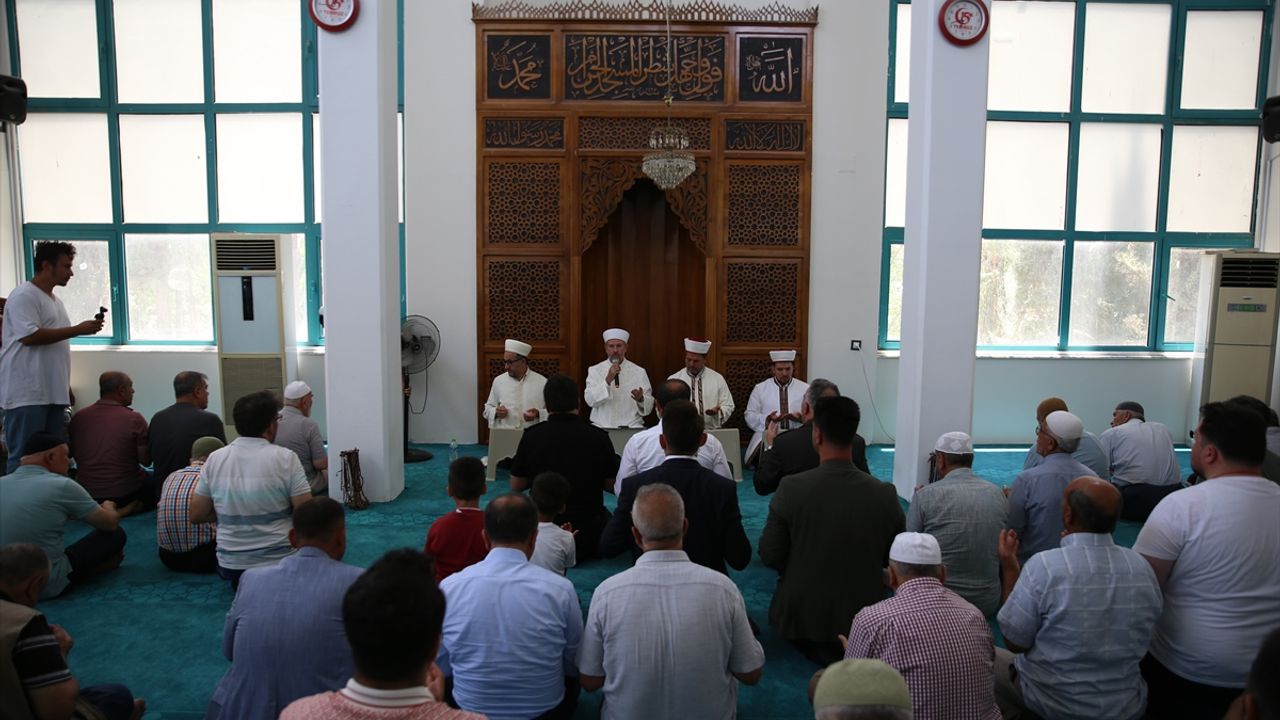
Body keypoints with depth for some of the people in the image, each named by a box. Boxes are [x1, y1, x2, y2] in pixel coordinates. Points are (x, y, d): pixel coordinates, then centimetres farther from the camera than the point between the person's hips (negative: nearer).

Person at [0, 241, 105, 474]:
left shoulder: (55, 300, 19)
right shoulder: (24, 296, -8)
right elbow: (30, 336, -20)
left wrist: (66, 388, 22)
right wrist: (78, 329, -15)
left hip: (54, 393, 9)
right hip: (27, 395, -8)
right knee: (23, 458, -5)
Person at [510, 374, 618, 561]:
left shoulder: (531, 436, -11)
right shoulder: (599, 437, -13)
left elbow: (516, 486, 1)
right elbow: (611, 485, 0)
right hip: (587, 530, -2)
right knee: (605, 515, 30)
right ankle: (580, 551, 14)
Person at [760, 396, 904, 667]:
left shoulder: (792, 488, -20)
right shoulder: (885, 494, -15)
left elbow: (769, 556, -11)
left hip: (801, 616, -2)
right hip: (863, 618, 2)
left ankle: (821, 650, 3)